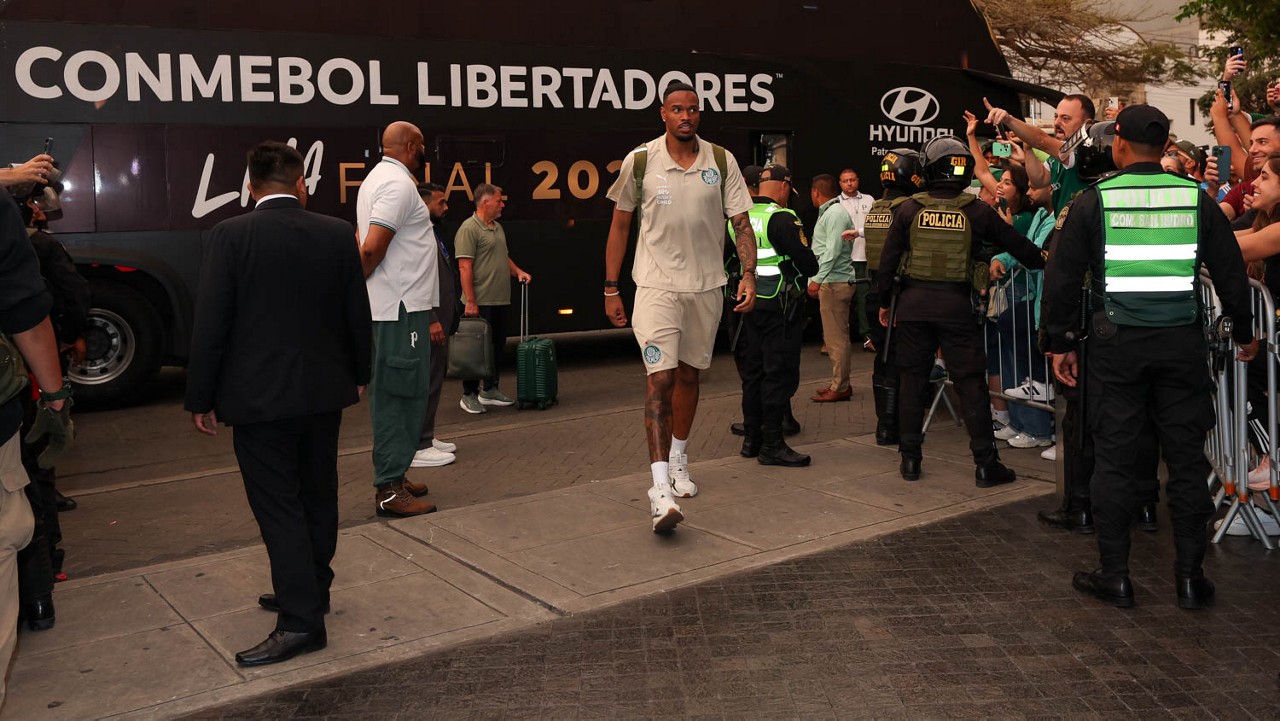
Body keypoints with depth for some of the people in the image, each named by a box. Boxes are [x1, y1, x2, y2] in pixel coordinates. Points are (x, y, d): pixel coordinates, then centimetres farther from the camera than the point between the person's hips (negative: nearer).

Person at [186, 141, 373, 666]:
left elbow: (211, 324, -11)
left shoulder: (231, 236, -10)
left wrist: (201, 399, -1)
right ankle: (310, 589, 33)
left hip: (259, 397, -4)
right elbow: (358, 314, 5)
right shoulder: (337, 234, -1)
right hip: (324, 391, 5)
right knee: (318, 497, 17)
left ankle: (301, 620, 1)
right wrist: (358, 375, 19)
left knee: (278, 506, 0)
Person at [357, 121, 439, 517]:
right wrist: (358, 281, -6)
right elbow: (371, 248, -23)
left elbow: (363, 243, 21)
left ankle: (392, 476, 24)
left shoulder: (376, 179, 18)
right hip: (401, 309, -10)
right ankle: (389, 490, -3)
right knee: (400, 395, -7)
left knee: (391, 395, 15)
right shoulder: (399, 184, -15)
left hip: (390, 308, 10)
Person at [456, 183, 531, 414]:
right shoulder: (469, 229, -12)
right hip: (481, 303, -9)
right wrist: (471, 302, -20)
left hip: (501, 301, 9)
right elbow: (465, 267, -17)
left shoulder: (497, 227, 16)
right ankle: (469, 395, 8)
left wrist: (518, 271, 9)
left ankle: (490, 390, 25)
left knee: (497, 347, 14)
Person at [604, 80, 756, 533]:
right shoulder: (639, 161, -3)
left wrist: (749, 275, -10)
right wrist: (611, 287, 2)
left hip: (706, 286, 3)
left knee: (689, 374, 15)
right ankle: (660, 489, -17)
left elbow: (741, 223, 2)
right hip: (657, 285, -3)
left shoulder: (721, 161, 1)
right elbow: (620, 225, 4)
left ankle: (678, 461, 35)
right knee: (660, 378, -13)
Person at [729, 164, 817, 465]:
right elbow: (808, 264, -17)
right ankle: (772, 445, 0)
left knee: (752, 371, 14)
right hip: (779, 306, -7)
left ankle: (751, 438, 22)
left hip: (749, 305, 8)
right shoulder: (781, 218, -15)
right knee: (780, 374, -2)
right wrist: (809, 265, 4)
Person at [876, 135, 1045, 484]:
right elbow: (1016, 244, 12)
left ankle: (910, 459, 14)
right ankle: (985, 463, 6)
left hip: (913, 302, 1)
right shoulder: (976, 211, 0)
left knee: (912, 379, 10)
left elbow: (888, 260, 1)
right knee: (971, 383, 3)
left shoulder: (909, 209, 0)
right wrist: (1042, 262, 31)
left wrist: (884, 303, 12)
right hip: (957, 305, -1)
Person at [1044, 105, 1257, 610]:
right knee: (1186, 458, 9)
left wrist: (1060, 342, 7)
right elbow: (1231, 271, 9)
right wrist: (1244, 332, 23)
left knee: (1113, 458, 5)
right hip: (1182, 341, 2)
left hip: (1118, 341, -2)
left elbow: (1062, 277, -1)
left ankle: (1114, 576, 11)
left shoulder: (1095, 200, -2)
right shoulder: (1196, 199, 4)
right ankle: (1190, 576, 15)